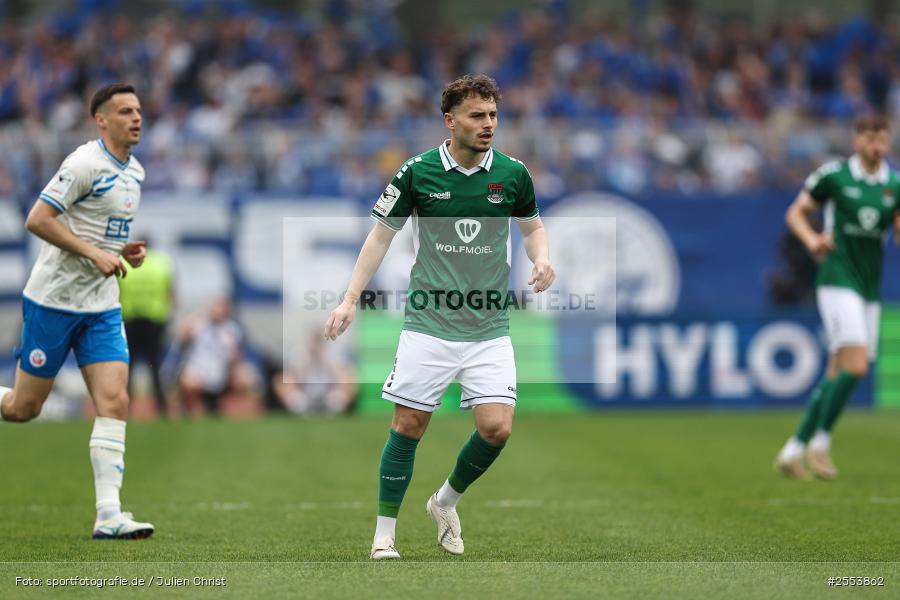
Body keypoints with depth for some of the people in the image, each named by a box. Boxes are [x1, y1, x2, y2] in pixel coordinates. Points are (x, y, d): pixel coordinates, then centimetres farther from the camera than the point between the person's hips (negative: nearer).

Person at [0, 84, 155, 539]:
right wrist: (95, 252, -22)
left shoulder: (134, 171, 12)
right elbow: (37, 219, -19)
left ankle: (108, 516, -11)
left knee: (114, 402, -8)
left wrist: (124, 251, 7)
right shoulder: (85, 163, -15)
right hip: (54, 300, -7)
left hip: (102, 306, 7)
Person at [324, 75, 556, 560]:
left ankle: (445, 503, 18)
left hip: (489, 330, 2)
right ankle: (384, 533, 12)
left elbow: (532, 225, 18)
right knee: (407, 427, -2)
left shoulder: (512, 173, 1)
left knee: (496, 428, -9)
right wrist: (351, 299, 0)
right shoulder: (417, 172, -4)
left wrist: (541, 259, -4)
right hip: (427, 324, -2)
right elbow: (382, 234, 5)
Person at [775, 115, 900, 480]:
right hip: (837, 281, -6)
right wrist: (812, 239, -14)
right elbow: (796, 212, 4)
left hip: (870, 286, 6)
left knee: (837, 375, 6)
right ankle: (820, 442, -6)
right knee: (855, 365, -19)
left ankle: (794, 450, 14)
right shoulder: (833, 175, -3)